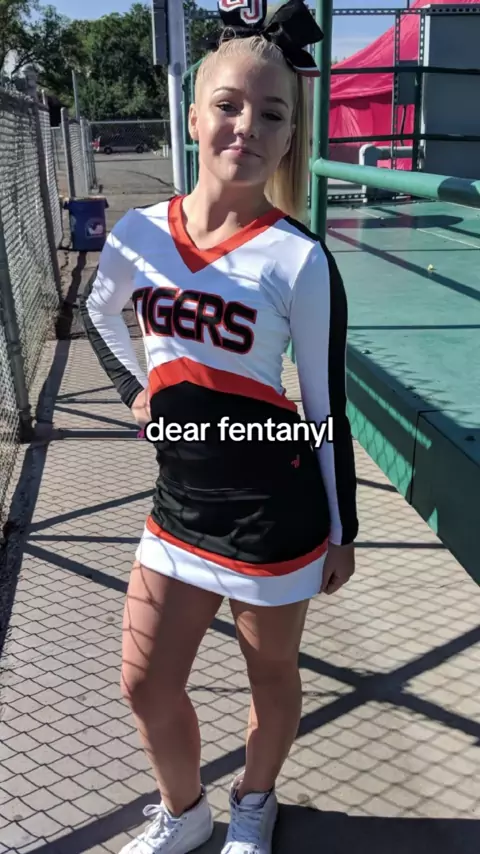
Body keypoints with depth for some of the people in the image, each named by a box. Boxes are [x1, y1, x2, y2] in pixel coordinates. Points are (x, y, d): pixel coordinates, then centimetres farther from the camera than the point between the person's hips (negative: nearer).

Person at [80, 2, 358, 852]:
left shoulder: (298, 259, -15)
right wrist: (135, 390, 7)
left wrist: (340, 531, -2)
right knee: (145, 686, 14)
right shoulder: (138, 232, -3)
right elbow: (99, 314, 20)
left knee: (271, 672, 17)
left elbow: (325, 405, -8)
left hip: (275, 514, -4)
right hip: (179, 503, 5)